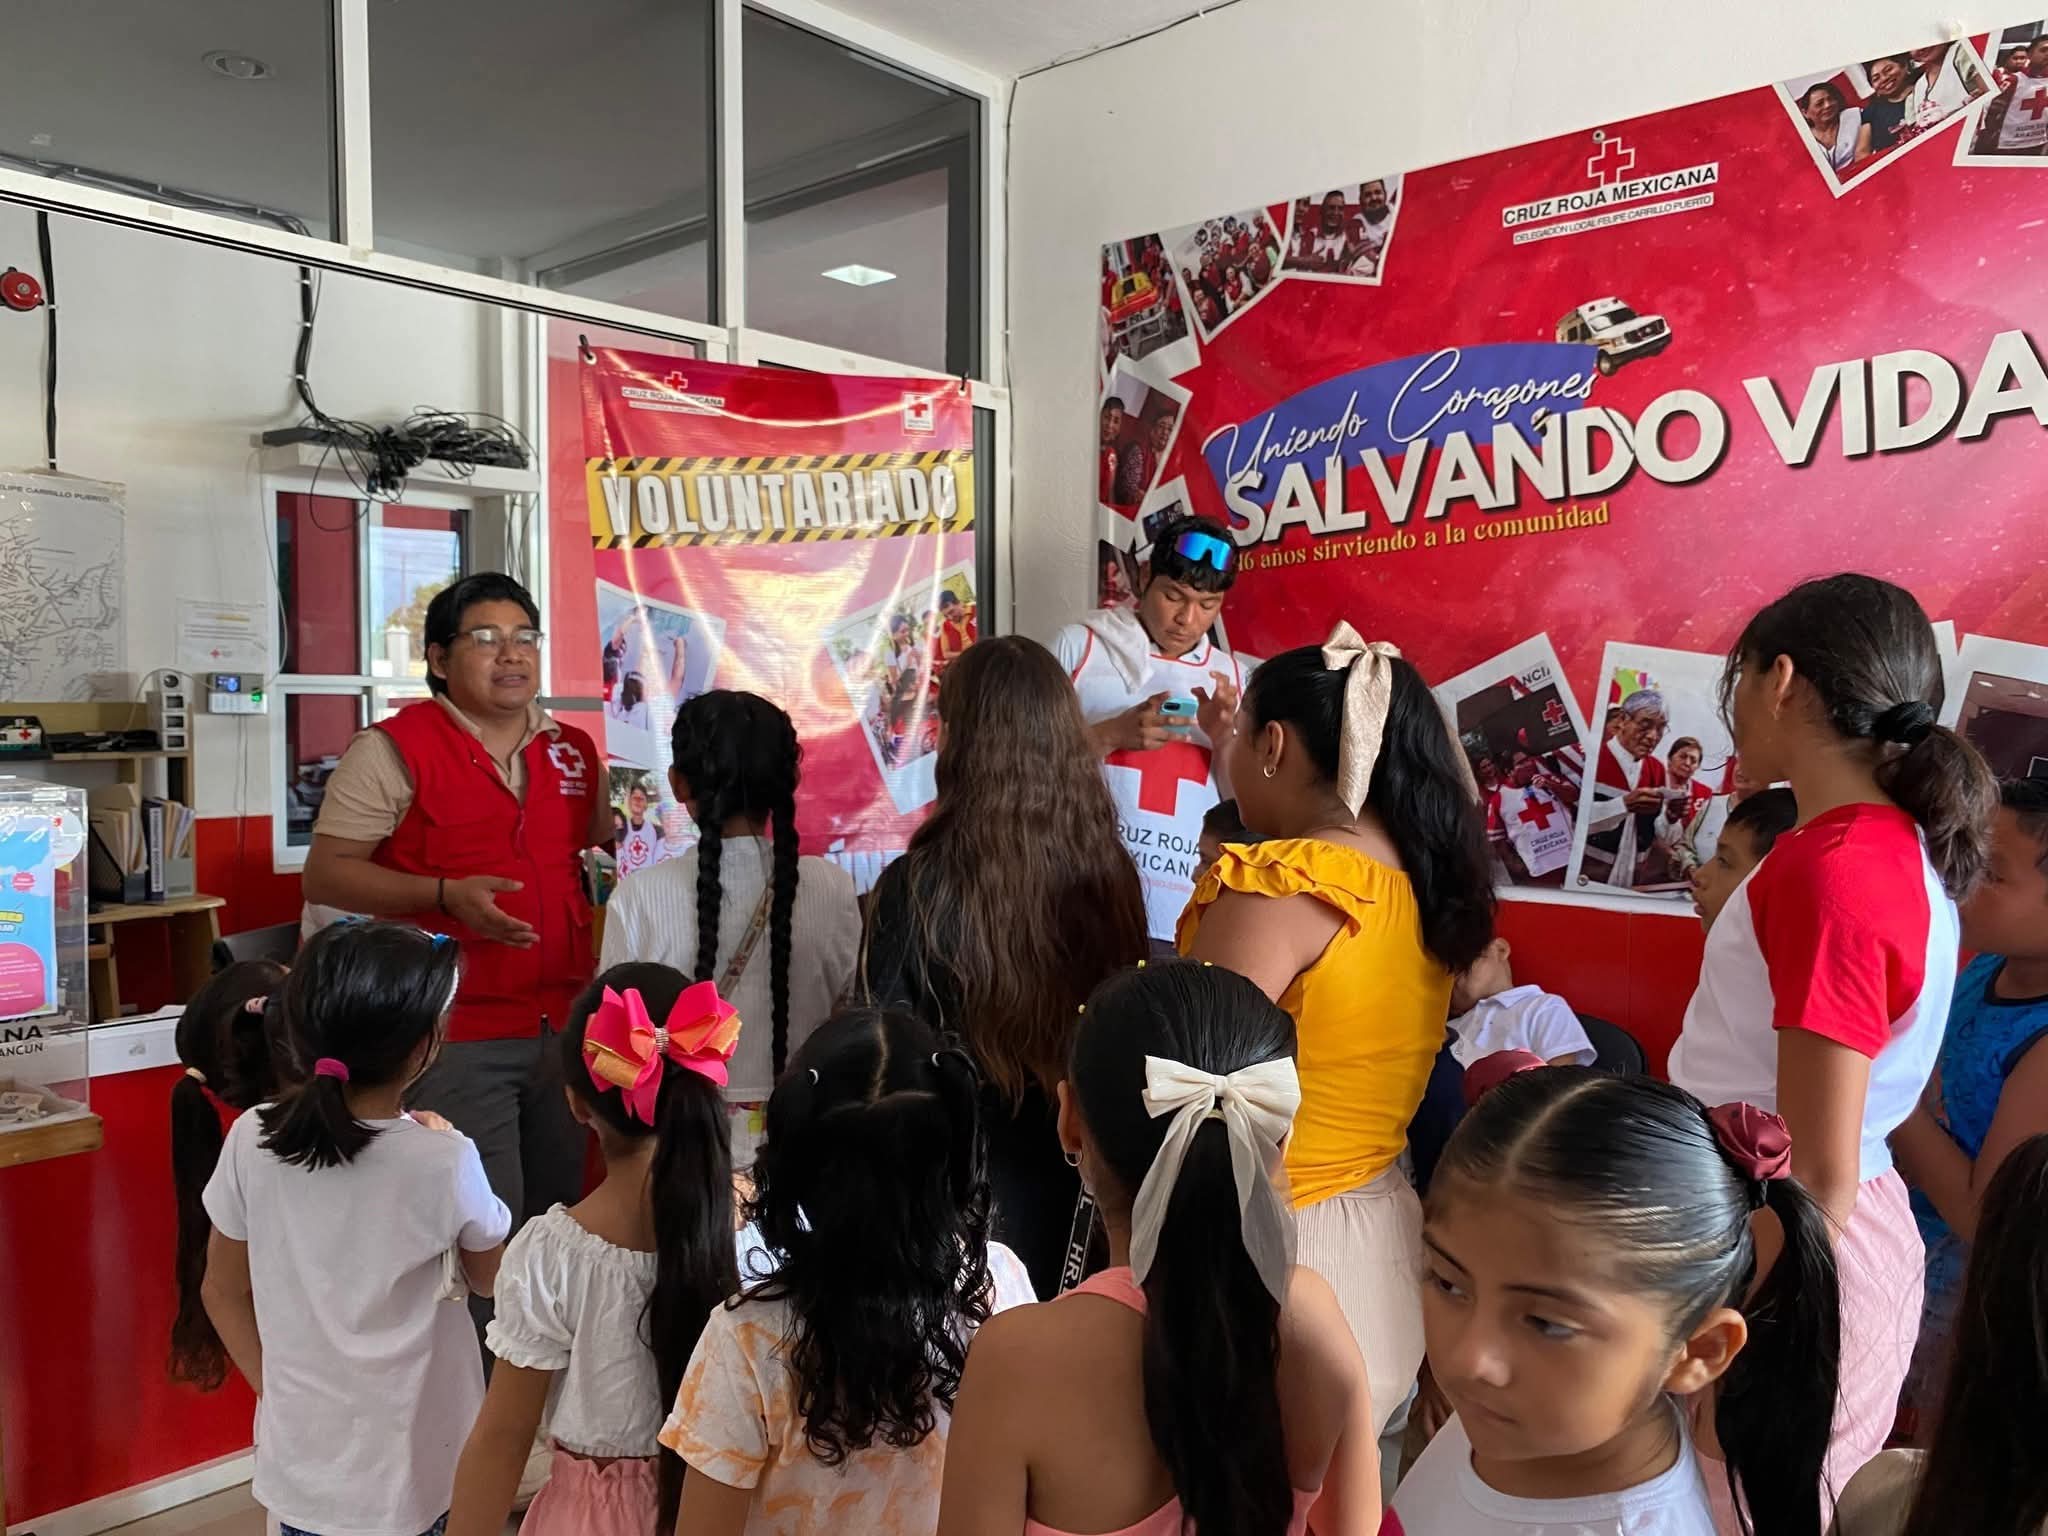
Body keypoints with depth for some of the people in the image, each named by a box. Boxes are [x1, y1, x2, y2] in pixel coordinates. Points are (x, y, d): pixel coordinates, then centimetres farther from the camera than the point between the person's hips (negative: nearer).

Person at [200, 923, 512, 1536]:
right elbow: (491, 1280, -4)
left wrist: (274, 1387, 15)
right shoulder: (444, 1162, -23)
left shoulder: (251, 1141, -13)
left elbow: (223, 1292, 1)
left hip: (300, 1453, 3)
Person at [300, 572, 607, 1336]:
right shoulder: (394, 749, -7)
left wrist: (633, 850, 1)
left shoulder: (574, 749, 10)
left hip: (566, 1027, 6)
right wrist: (444, 894, -22)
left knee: (561, 1219, 18)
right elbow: (325, 874, -10)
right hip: (458, 1035, -6)